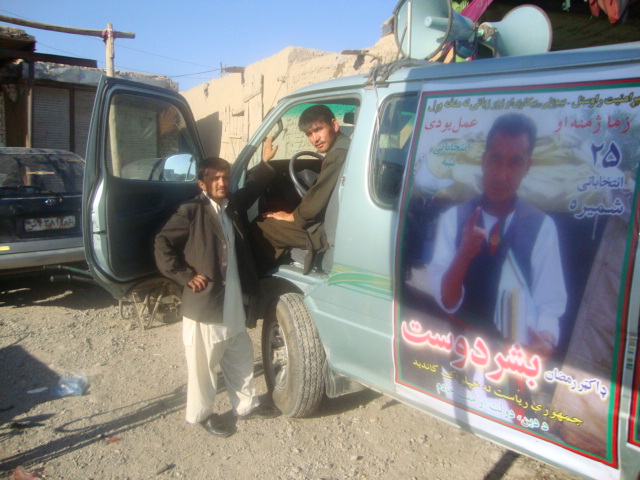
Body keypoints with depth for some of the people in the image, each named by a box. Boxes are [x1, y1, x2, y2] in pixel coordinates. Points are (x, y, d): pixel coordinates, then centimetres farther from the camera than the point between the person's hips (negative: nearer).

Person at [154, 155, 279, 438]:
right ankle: (201, 414, 28)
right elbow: (162, 245, -13)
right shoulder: (191, 212, -12)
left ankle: (246, 405, 36)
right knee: (202, 363, 8)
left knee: (241, 357, 19)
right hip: (204, 304, -7)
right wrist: (185, 276, -15)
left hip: (233, 303, 7)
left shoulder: (233, 206, 8)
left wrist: (266, 162, 12)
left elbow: (254, 186, 23)